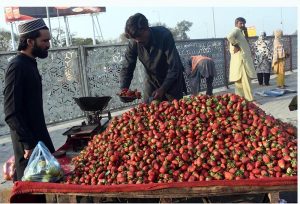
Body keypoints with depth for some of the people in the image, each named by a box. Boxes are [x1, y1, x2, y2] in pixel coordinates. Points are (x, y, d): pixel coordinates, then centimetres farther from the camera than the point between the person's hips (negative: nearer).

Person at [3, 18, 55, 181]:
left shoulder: (30, 64, 10)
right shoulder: (18, 66, -18)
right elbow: (12, 113, -22)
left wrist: (35, 140, 16)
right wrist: (28, 144, -22)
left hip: (37, 136, 9)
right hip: (28, 142, -9)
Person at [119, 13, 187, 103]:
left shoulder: (164, 35, -27)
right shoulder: (133, 43, -16)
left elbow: (174, 67, -26)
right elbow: (127, 67, -9)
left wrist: (163, 89, -31)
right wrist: (123, 89, -26)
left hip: (172, 80, -3)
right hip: (151, 81, 3)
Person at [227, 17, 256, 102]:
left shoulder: (240, 32, 21)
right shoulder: (236, 30, -10)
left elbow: (246, 42, 27)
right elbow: (230, 37, -31)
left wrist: (245, 32, 16)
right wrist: (235, 45, -21)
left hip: (245, 58, 10)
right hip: (240, 59, -10)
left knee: (240, 80, 12)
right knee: (245, 79, -10)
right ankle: (249, 98, -10)